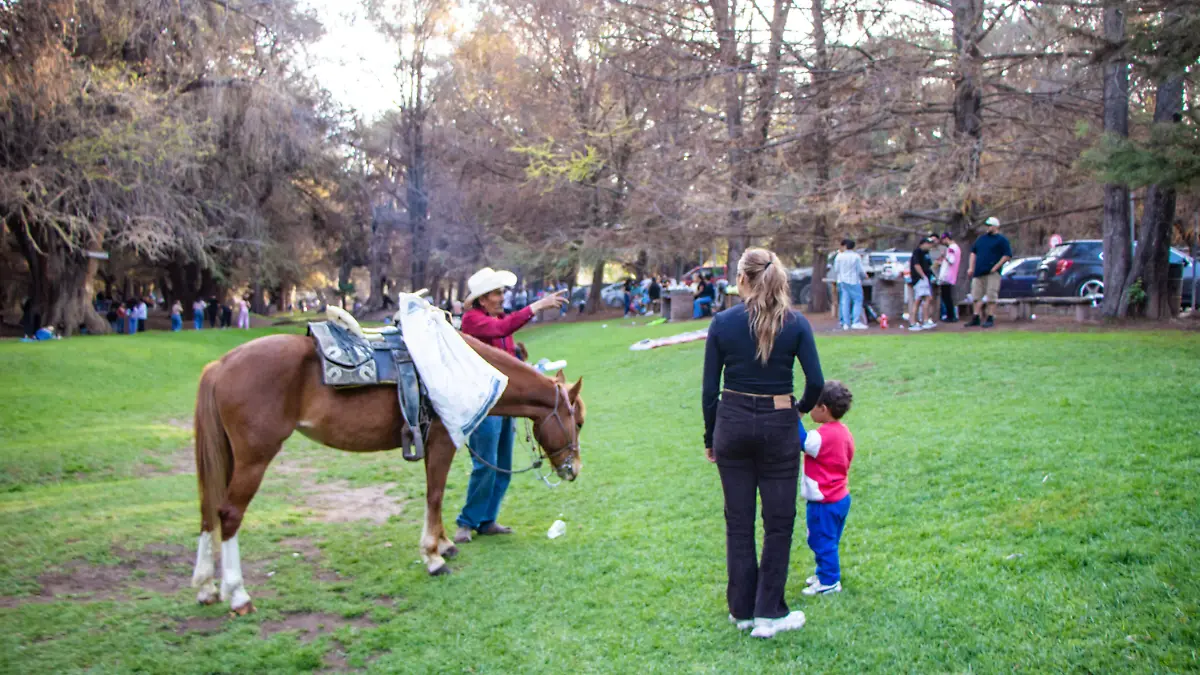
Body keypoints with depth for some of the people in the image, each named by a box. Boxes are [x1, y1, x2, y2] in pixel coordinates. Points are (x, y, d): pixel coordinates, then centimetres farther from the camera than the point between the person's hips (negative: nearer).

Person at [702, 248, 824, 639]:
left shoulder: (722, 323, -5)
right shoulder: (795, 323, -5)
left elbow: (709, 389, -3)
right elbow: (815, 382, -9)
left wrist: (710, 437, 8)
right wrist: (804, 407, 12)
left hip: (732, 424, 1)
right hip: (778, 427, -1)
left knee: (738, 521, 12)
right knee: (778, 522, 10)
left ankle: (742, 610, 21)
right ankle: (769, 614, 12)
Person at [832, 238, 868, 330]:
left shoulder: (839, 256, 1)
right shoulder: (856, 257, -8)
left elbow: (836, 270, 7)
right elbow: (860, 270, -3)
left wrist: (836, 278, 25)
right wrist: (864, 276, 16)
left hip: (842, 281, 4)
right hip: (853, 281, -4)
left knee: (845, 302, 6)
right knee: (858, 301, 0)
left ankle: (845, 323, 5)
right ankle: (856, 322, -7)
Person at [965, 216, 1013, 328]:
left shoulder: (1002, 240, 0)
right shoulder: (981, 239, 19)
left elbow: (1007, 256, -7)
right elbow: (973, 252, 24)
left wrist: (995, 267, -13)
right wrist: (971, 267, 13)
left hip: (992, 273, -6)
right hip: (978, 273, 6)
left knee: (991, 296, -7)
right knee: (977, 295, 5)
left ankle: (990, 318, -2)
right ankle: (976, 318, 9)